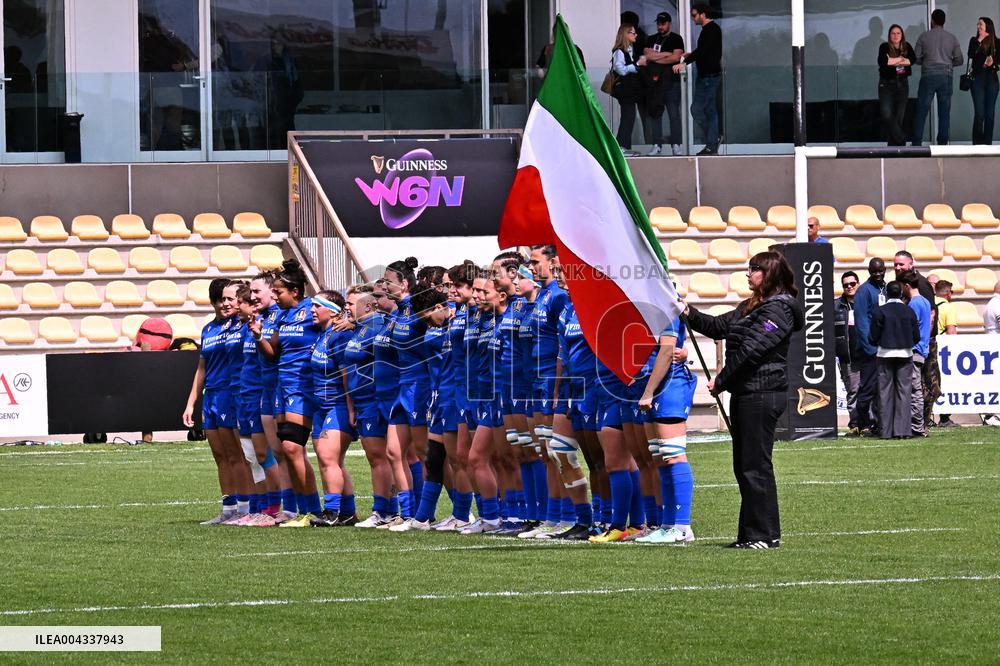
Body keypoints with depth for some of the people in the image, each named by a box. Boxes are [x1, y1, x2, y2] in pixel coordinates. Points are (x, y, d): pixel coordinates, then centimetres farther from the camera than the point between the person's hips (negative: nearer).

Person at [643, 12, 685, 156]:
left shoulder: (676, 39, 6)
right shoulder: (651, 40, 16)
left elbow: (676, 57, -8)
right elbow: (647, 55, 0)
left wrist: (655, 57, -2)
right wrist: (667, 54, -4)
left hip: (671, 80, -3)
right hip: (653, 81, 3)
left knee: (674, 114, -6)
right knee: (655, 113, 1)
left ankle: (676, 145, -5)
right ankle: (657, 145, 5)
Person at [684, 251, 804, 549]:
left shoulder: (779, 309, -12)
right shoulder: (751, 306, 19)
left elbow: (752, 349, -17)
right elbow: (719, 327, 21)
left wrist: (721, 380, -13)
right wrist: (689, 314, 7)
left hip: (763, 395, -10)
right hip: (744, 393, 10)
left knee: (755, 465, -8)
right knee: (743, 466, 11)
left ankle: (765, 534, -5)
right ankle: (751, 533, 15)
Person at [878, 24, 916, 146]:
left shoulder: (906, 47, 7)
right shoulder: (885, 47, -2)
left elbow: (913, 59, -11)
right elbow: (882, 61, -21)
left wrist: (893, 61, -14)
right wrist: (901, 59, -10)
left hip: (902, 84, 3)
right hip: (886, 84, -3)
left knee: (899, 117, 3)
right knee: (887, 115, -18)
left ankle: (894, 145, 7)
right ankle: (901, 140, -9)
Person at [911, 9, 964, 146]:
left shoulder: (924, 37, 0)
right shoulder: (952, 38, 5)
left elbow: (916, 58, 1)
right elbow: (959, 60, 5)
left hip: (928, 77, -2)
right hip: (946, 77, 2)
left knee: (922, 110, 0)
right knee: (944, 111, 5)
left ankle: (916, 142, -4)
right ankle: (943, 142, 2)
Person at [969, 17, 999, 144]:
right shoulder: (974, 41, 7)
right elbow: (971, 55, -9)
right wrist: (979, 41, -9)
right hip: (978, 78, -1)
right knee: (979, 113, -9)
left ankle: (988, 143, 5)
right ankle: (977, 143, -6)